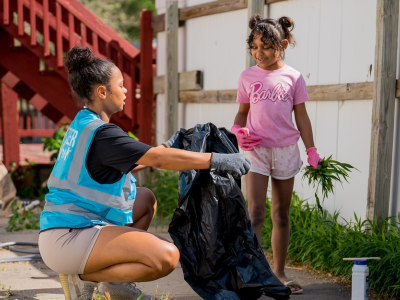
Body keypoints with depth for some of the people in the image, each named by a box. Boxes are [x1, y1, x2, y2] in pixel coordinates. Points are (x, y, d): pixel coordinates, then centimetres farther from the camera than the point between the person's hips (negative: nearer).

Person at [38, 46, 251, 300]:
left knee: (146, 199, 24)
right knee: (167, 257, -22)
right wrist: (218, 160, -17)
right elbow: (157, 159, -22)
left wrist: (165, 147, 24)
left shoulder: (82, 123, 13)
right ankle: (83, 278, -7)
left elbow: (127, 161, 24)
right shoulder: (101, 133, -17)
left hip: (67, 226, 11)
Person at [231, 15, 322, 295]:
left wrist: (312, 151, 3)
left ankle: (279, 272, 22)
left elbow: (302, 117, 6)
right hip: (256, 149, -1)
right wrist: (238, 130, -8)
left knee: (281, 214, 10)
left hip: (286, 150, 1)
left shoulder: (293, 77, 2)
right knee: (255, 213, -12)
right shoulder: (248, 77, 3)